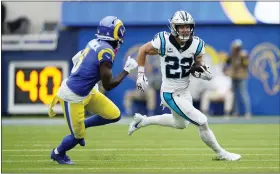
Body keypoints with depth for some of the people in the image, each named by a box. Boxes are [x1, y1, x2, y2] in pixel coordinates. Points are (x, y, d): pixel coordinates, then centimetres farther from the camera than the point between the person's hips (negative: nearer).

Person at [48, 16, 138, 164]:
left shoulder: (95, 43, -2)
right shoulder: (106, 52, -26)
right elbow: (108, 85, -20)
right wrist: (127, 70, -13)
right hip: (73, 96, -8)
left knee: (114, 115, 7)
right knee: (78, 136, 8)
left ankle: (81, 125, 25)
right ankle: (57, 153, 36)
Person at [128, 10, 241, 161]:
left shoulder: (196, 44, -9)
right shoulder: (164, 41, -21)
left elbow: (198, 64, 5)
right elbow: (143, 50, -5)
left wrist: (203, 72, -18)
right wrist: (141, 75, -5)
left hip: (184, 92, 7)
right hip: (170, 94, -7)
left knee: (180, 124, 30)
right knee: (202, 122, -10)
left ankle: (142, 121, 44)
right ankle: (221, 154, 10)